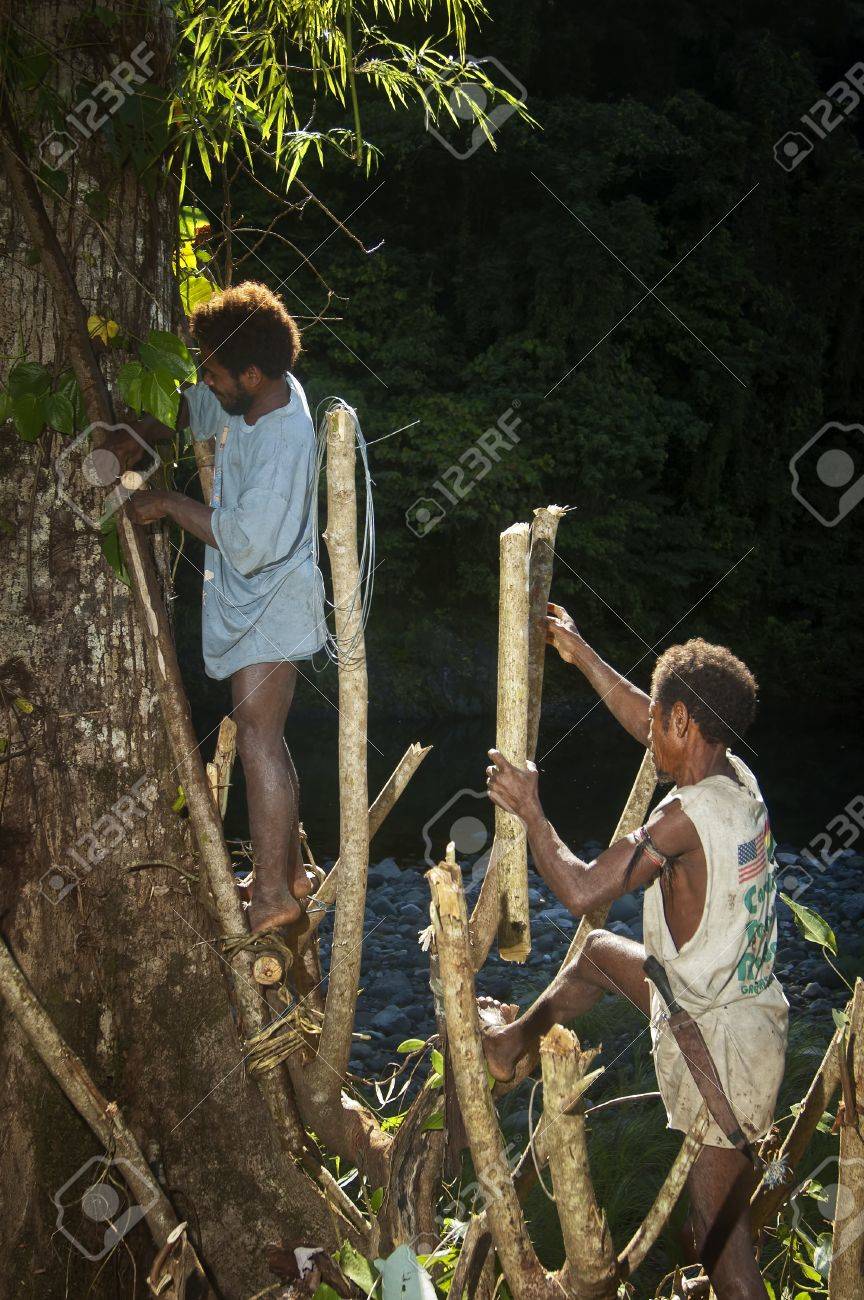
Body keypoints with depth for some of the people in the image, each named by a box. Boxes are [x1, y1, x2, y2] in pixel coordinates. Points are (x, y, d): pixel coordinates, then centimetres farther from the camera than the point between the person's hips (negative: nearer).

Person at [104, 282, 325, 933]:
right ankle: (292, 868, 28)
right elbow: (194, 406, 20)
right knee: (264, 737, 17)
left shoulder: (286, 440, -27)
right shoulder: (254, 397, 0)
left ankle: (272, 894, -4)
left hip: (271, 607, -10)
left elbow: (248, 542, -29)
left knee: (257, 737, -10)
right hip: (249, 603, 10)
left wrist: (170, 504, -19)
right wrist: (145, 433, 1)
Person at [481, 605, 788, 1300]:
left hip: (720, 1045, -9)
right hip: (751, 1004, 9)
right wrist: (581, 655, 22)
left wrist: (528, 809, -12)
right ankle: (516, 1038, 49)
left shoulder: (689, 814, -27)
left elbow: (580, 890, -26)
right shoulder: (738, 778, -1)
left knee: (722, 1244, 1)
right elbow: (648, 726, 17)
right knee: (600, 950, 28)